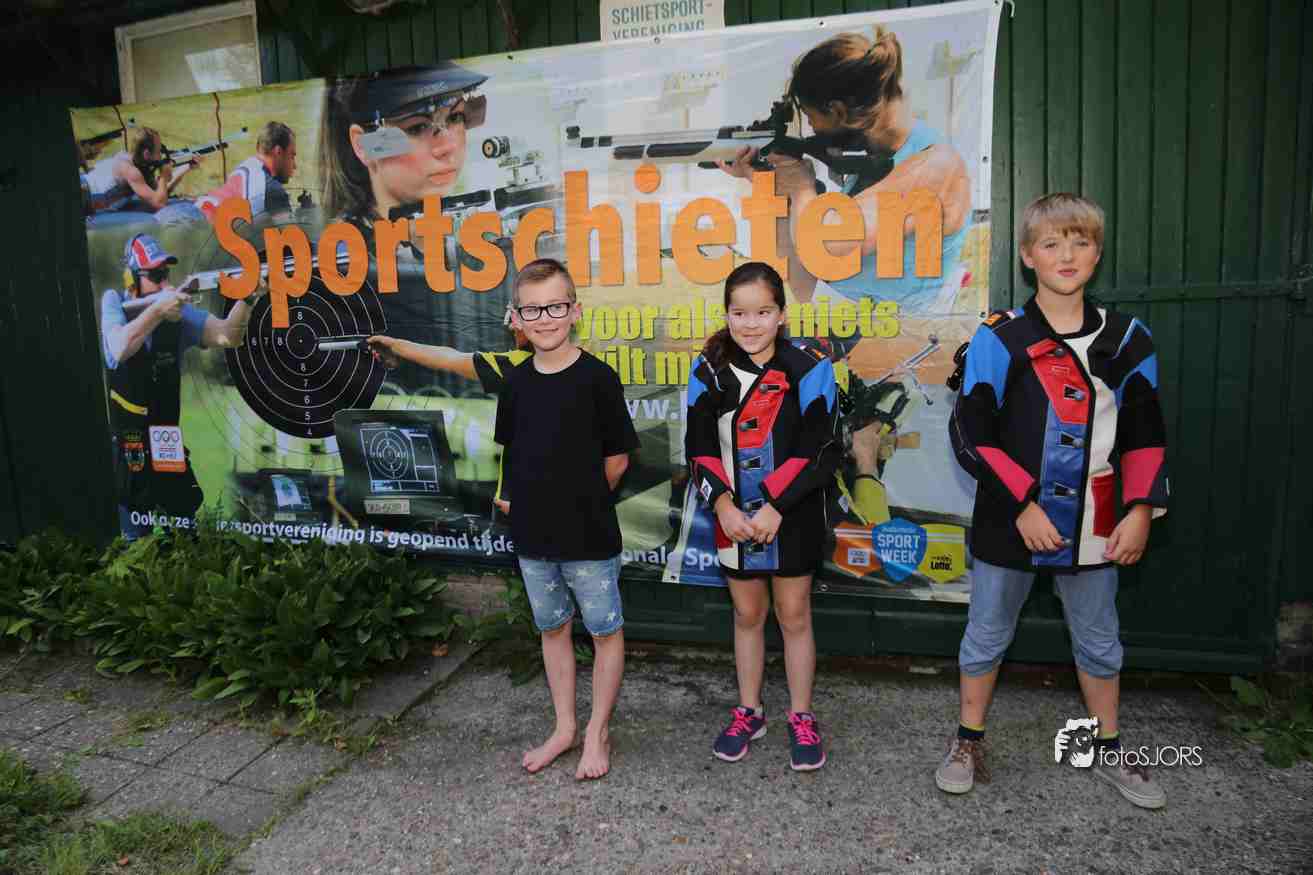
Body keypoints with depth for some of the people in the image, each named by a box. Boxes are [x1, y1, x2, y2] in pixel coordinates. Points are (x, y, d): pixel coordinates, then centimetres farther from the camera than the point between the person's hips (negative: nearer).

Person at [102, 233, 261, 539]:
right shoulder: (114, 302, -7)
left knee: (187, 514, 9)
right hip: (124, 446, -2)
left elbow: (226, 336, -15)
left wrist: (246, 299, -32)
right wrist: (157, 310, -37)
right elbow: (119, 350, -26)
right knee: (136, 537, 4)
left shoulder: (179, 310, -2)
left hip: (168, 443, 3)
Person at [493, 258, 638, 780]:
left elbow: (617, 458, -6)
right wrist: (534, 501, 3)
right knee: (552, 629, 17)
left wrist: (581, 503, 2)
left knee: (605, 631, 8)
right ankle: (564, 728, 34)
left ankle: (598, 732, 27)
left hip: (590, 536, -5)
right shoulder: (516, 381, 2)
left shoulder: (596, 378, -12)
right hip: (533, 535, 5)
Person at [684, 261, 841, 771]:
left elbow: (819, 452, -13)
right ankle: (749, 712, 33)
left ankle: (801, 719, 27)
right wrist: (723, 504, -16)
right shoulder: (709, 371, -2)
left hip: (792, 518, -2)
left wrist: (774, 508, -20)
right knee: (746, 615, 17)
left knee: (794, 616, 10)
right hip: (733, 518, 3)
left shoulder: (808, 370, -10)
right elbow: (700, 449, -2)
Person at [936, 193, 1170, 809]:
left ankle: (1109, 752, 38)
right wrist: (1024, 506, -16)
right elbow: (971, 434, -11)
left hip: (1091, 525, 3)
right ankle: (968, 744, 30)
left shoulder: (1126, 338, 3)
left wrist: (1141, 509, -2)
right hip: (1010, 523, -3)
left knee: (1099, 641, 18)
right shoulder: (1001, 339, -8)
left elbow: (1145, 434, 8)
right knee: (987, 636, 11)